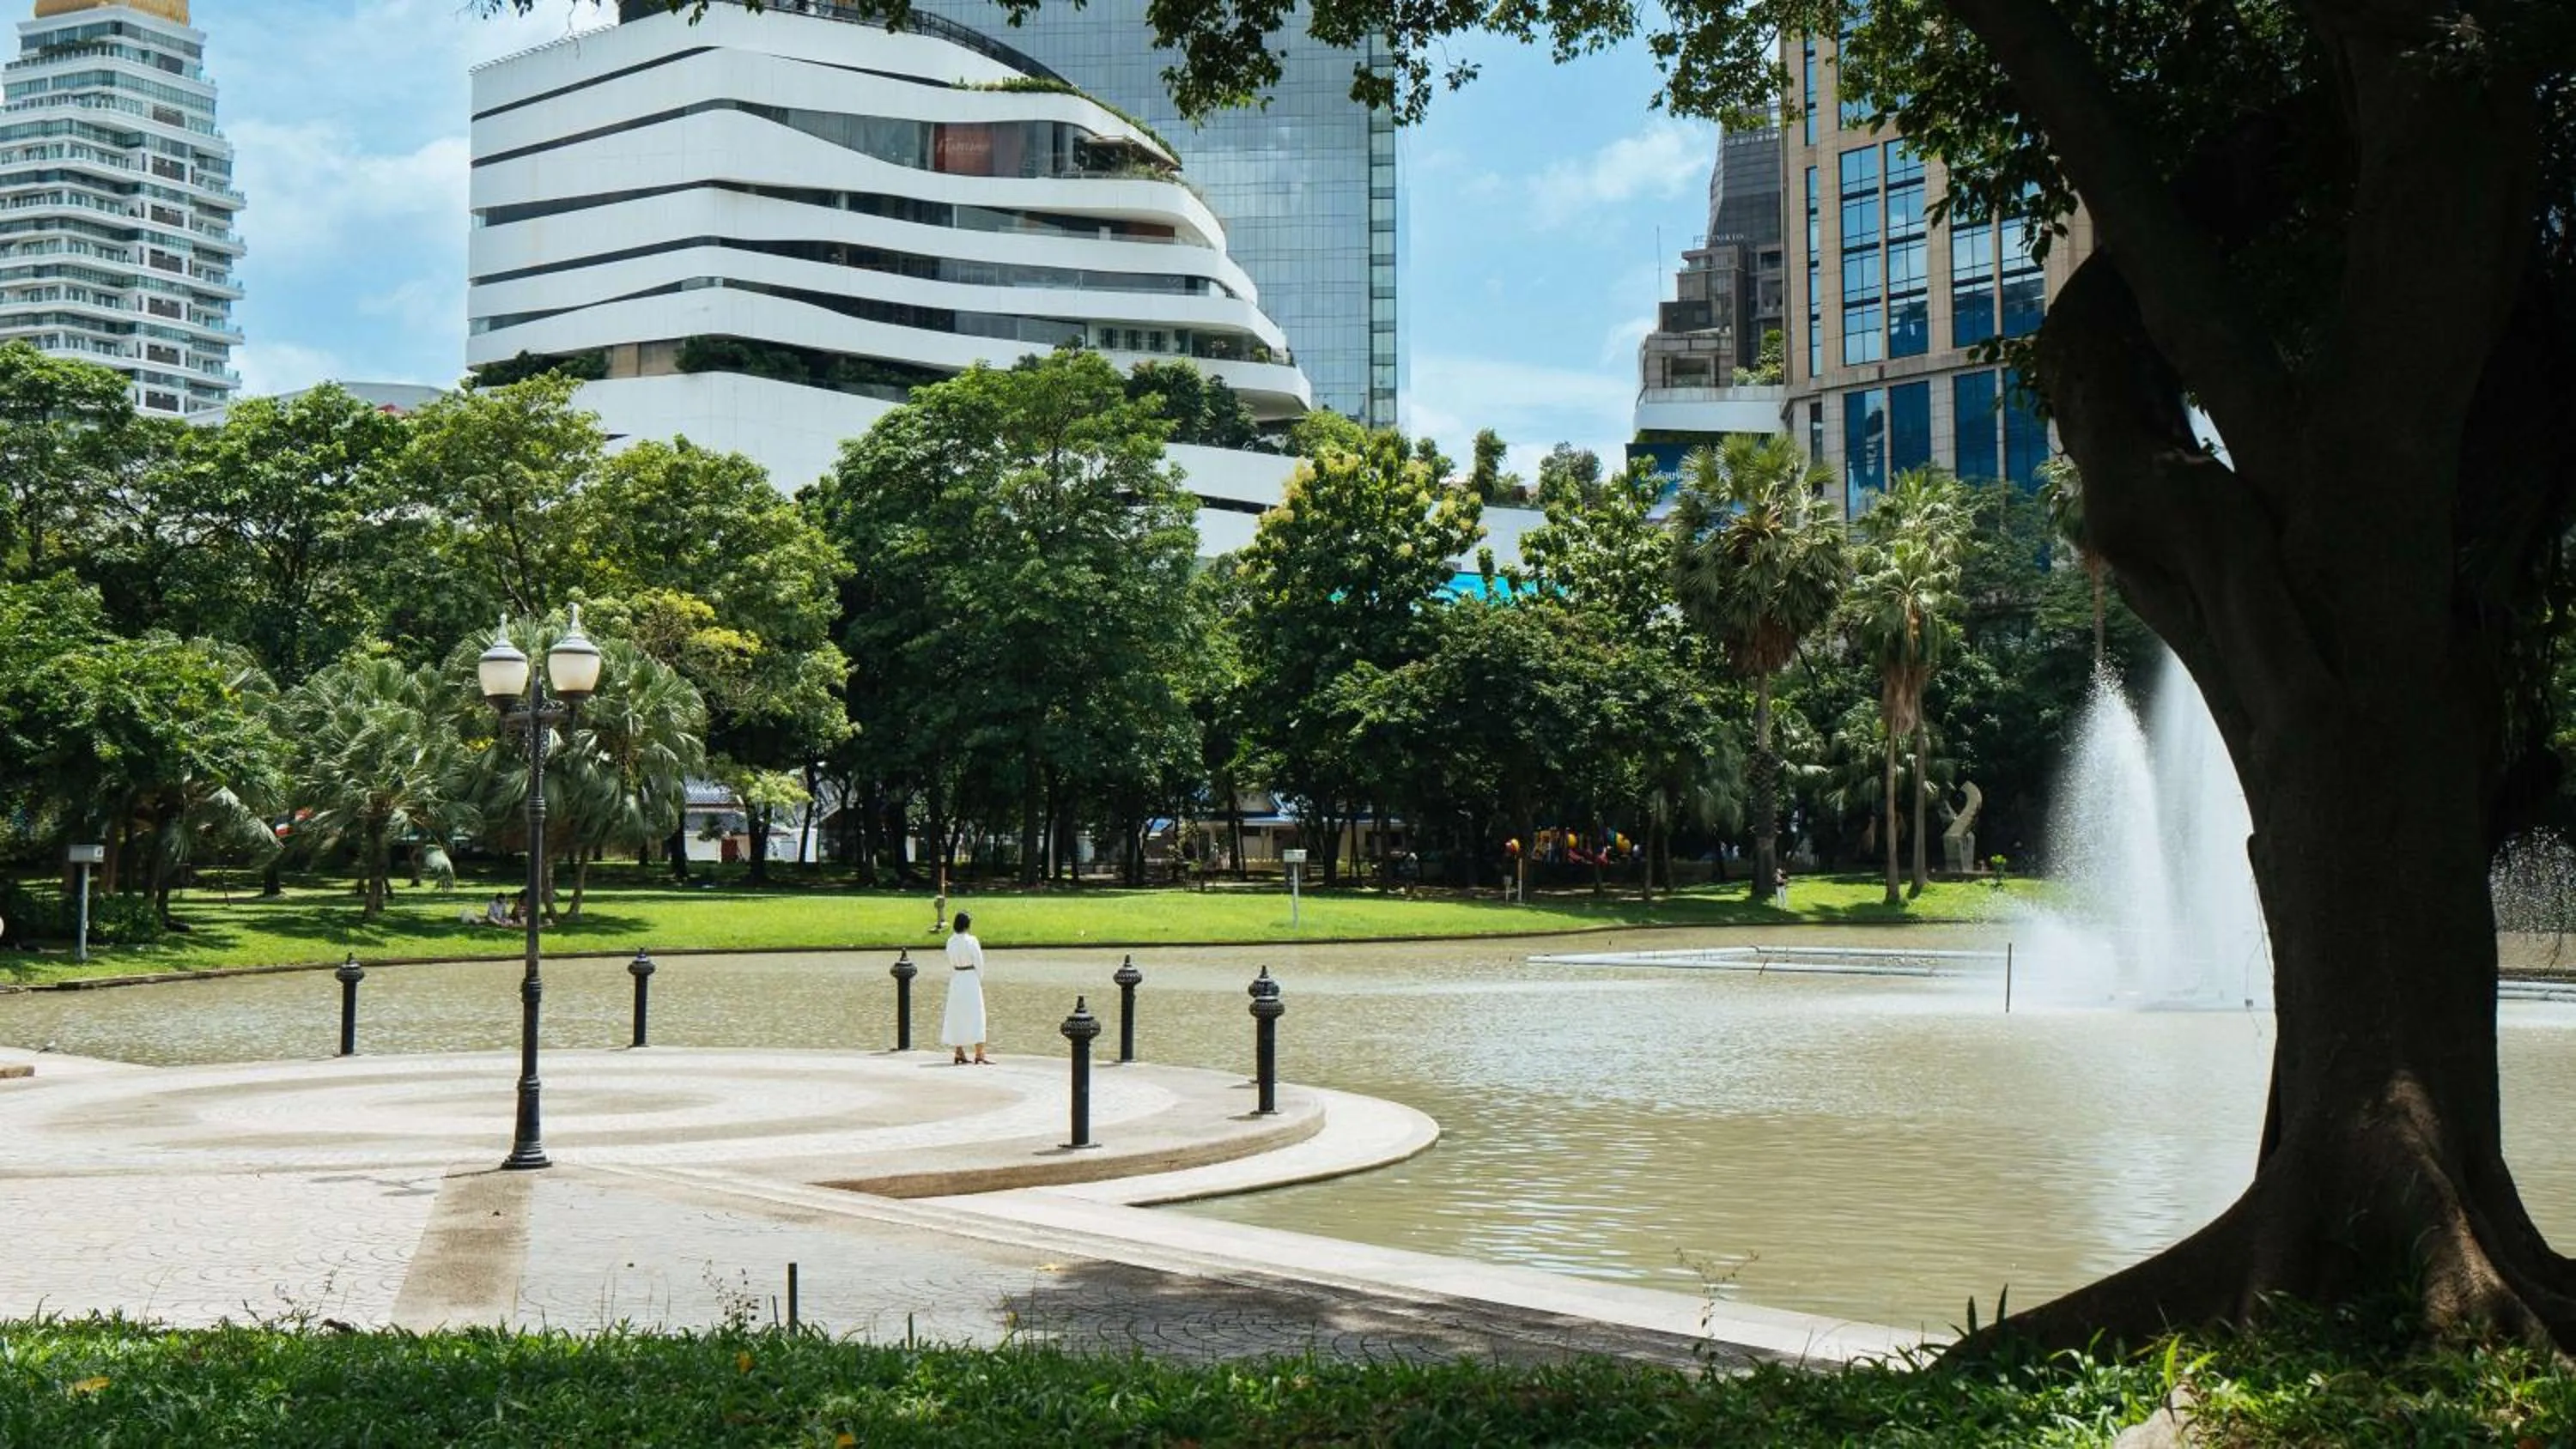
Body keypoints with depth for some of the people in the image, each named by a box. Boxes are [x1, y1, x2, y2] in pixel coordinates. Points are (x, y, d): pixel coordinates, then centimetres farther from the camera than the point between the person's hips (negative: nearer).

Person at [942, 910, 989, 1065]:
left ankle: (959, 1054, 15)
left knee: (957, 1017, 12)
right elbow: (979, 963, -10)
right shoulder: (971, 941, -14)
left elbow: (951, 965, 10)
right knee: (975, 1016, -2)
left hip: (956, 981, 6)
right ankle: (979, 1055, -4)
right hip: (971, 979, -6)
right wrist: (980, 981, 3)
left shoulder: (950, 942, 3)